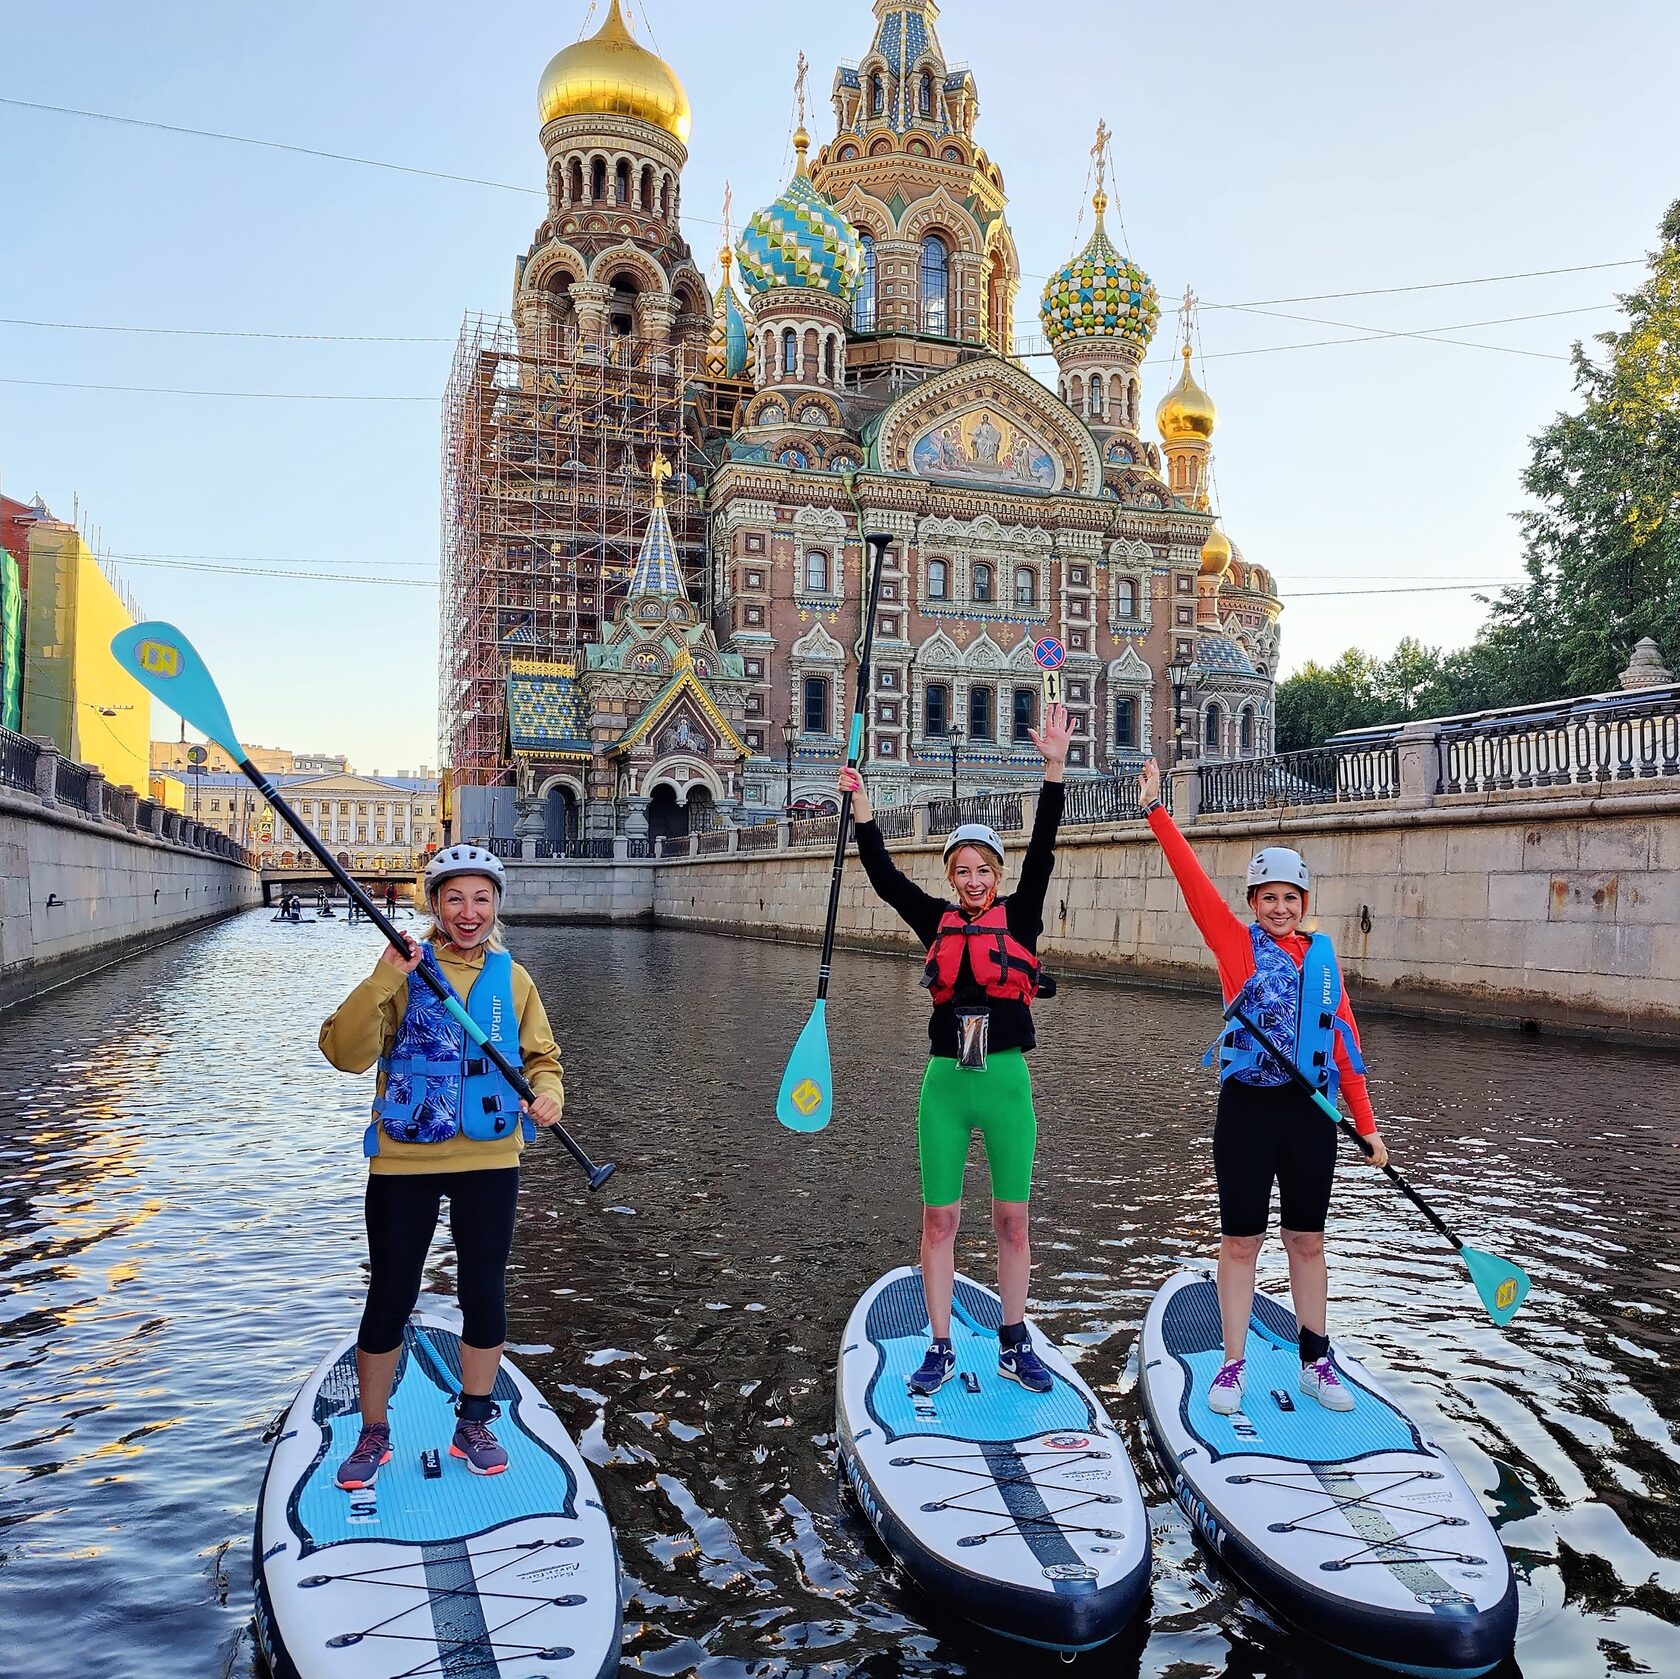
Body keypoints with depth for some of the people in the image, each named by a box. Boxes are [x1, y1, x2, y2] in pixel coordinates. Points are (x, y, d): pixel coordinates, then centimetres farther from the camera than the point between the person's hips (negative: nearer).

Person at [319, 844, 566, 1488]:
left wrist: (548, 1092, -13)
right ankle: (372, 1434, 28)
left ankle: (473, 1427, 31)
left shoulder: (512, 979, 6)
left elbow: (540, 1056, 9)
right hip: (404, 1159, -2)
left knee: (484, 1294, 11)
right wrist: (382, 980, -25)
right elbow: (344, 1053, -13)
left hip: (489, 1159, 3)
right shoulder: (403, 971, -4)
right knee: (390, 1298, 7)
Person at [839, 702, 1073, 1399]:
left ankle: (1014, 1346, 25)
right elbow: (884, 876, -1)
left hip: (1006, 1080, -1)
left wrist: (1054, 768, -17)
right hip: (945, 1082, 1)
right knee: (939, 1218, 6)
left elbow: (1041, 852, -9)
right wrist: (862, 806, -11)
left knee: (1012, 1219, 9)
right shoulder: (938, 922, 6)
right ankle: (940, 1351, 18)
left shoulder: (1019, 916, 2)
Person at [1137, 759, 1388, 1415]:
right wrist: (1156, 809, -20)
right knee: (1240, 1241, 5)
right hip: (1247, 1108, -3)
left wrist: (1366, 1125, 6)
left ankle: (1315, 1362, 29)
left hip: (1312, 1111, 3)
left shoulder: (1322, 954, 6)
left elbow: (1344, 1040, 8)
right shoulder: (1236, 943, -2)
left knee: (1307, 1241, 14)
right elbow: (1193, 880, -13)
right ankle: (1232, 1367, 18)